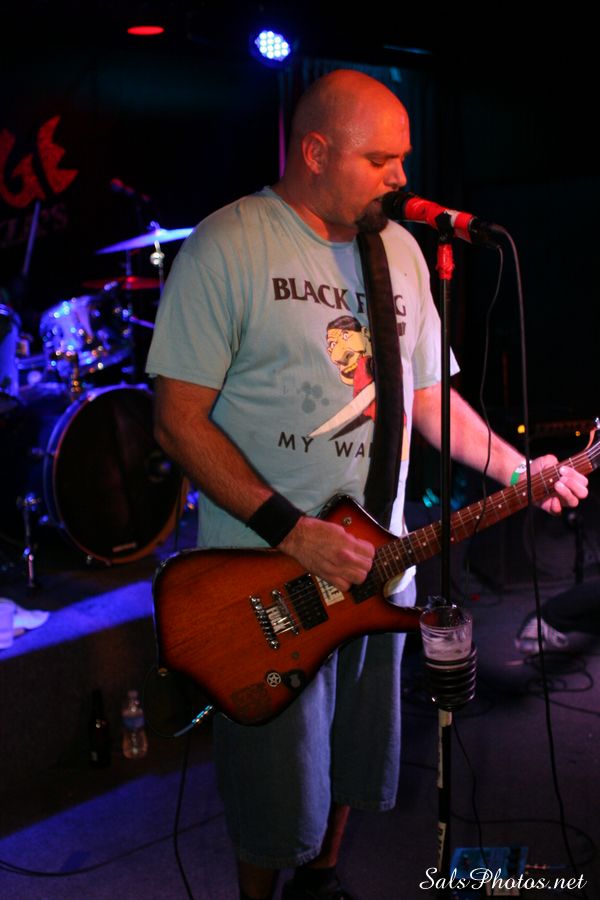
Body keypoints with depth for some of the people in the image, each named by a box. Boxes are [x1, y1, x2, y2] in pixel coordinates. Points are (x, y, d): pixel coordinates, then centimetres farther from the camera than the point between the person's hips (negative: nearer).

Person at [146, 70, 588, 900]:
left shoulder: (399, 249, 7)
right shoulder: (227, 246, -13)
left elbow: (426, 394, 14)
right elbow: (180, 419, -16)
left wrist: (517, 470, 3)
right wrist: (291, 531, -22)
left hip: (374, 561, 6)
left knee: (351, 761, 21)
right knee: (277, 787, 9)